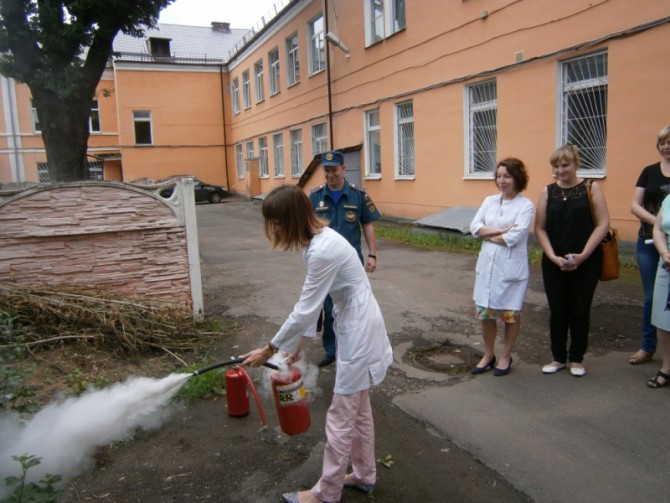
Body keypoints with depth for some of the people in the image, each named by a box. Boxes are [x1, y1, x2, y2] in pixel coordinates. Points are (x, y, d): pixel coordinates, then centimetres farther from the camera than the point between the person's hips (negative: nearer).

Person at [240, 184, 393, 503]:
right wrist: (296, 342, 13)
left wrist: (269, 350, -11)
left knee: (340, 415, 4)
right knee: (359, 408, 22)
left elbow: (305, 309, -22)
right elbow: (312, 301, 9)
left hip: (358, 331, -10)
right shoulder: (320, 238, 3)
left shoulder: (322, 251, -27)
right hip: (355, 326, 10)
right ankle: (364, 475, 38)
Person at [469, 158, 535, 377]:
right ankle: (488, 355, 29)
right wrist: (499, 231, -15)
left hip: (511, 268, -5)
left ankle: (505, 356, 28)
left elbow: (514, 237, -20)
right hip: (487, 265, 5)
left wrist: (488, 235, -7)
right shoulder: (489, 200, 8)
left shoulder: (526, 205, -8)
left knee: (510, 313, 10)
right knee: (485, 312, 11)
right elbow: (474, 226, -2)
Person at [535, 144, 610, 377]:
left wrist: (583, 255, -13)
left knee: (580, 311, 8)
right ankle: (558, 357, 25)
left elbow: (603, 223, -5)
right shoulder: (547, 192, 4)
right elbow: (540, 228, 2)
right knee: (557, 311, 9)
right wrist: (554, 257, -9)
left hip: (586, 263, -1)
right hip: (553, 263, 2)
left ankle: (577, 358, 24)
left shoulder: (591, 188, -1)